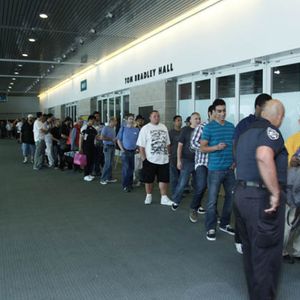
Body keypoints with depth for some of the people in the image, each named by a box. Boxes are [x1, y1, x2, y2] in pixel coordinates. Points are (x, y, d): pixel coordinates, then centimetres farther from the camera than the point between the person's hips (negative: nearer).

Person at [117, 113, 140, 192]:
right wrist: (122, 150, -6)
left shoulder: (137, 130, 5)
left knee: (132, 168, 8)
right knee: (126, 168, -6)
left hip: (134, 151, 3)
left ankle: (130, 184, 20)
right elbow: (119, 140, 3)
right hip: (126, 151, -2)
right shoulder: (123, 128, 0)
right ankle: (125, 185, 1)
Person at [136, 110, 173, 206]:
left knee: (164, 179, 4)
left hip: (163, 159, 4)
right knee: (149, 179, 8)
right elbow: (141, 146, -8)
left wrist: (168, 154, 7)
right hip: (150, 159, -3)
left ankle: (164, 198, 10)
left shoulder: (164, 127, 10)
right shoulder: (145, 128, -5)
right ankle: (148, 196, 24)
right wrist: (144, 158, -12)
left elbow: (167, 143, 14)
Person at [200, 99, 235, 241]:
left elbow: (235, 145, 17)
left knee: (231, 197, 13)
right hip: (215, 169, -5)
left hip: (229, 169, 6)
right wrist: (216, 147, -22)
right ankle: (211, 228, 9)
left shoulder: (231, 126, 9)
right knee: (212, 200, -2)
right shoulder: (209, 127, -6)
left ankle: (224, 224, 28)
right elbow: (202, 148, -6)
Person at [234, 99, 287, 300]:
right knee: (266, 254, 2)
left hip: (241, 193, 9)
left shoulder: (246, 133, 17)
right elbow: (264, 157, -33)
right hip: (262, 198, -9)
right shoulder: (271, 131, -12)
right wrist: (276, 193, -26)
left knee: (250, 250, 19)